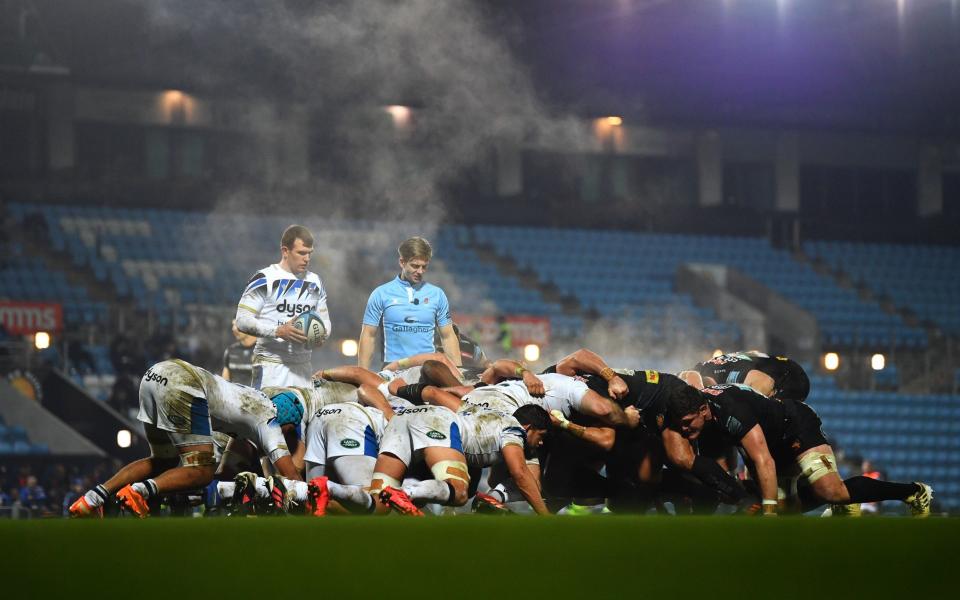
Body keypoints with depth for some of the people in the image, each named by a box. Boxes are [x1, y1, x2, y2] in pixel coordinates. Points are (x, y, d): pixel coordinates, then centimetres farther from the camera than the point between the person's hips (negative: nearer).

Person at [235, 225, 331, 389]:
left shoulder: (314, 282, 16)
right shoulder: (265, 279, -4)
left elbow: (324, 320, 23)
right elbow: (242, 320, -9)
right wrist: (278, 331, -21)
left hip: (302, 367, 6)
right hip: (271, 365, -6)